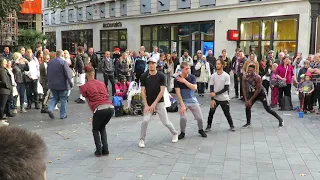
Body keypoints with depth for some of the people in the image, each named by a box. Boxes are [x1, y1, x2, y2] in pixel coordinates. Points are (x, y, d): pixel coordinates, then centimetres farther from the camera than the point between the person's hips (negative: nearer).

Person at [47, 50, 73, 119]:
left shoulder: (50, 62, 7)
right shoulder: (63, 62, -14)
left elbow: (47, 73, 16)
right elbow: (68, 73, -16)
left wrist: (49, 82, 25)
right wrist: (70, 82, -8)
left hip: (52, 85, 5)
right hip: (62, 85, -5)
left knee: (55, 97, 19)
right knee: (63, 99, 6)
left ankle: (50, 109, -3)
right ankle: (63, 115, 11)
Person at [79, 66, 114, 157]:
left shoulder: (84, 87, 9)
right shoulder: (102, 83, 21)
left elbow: (88, 101, 11)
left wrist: (93, 112, 20)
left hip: (100, 109, -4)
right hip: (110, 107, 4)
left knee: (95, 130, 22)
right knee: (102, 128, 28)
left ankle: (99, 151, 15)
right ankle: (105, 150, 22)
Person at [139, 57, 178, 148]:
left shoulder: (161, 76, -7)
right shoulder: (144, 76, -3)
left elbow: (162, 91, -9)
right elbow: (143, 91, -2)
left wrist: (154, 103, -14)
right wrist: (146, 105, -10)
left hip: (159, 102, -1)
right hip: (148, 103, 1)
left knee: (166, 122, 0)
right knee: (145, 120, -16)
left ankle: (175, 134, 28)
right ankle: (142, 140, 3)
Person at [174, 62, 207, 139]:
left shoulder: (192, 77, -3)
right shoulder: (177, 79, -10)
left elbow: (194, 88, -17)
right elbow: (178, 93, -13)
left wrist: (185, 81, -23)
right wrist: (182, 105, -19)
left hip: (193, 100, 2)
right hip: (183, 101, -2)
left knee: (200, 117, 2)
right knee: (183, 118, -17)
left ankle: (201, 130, 30)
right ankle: (182, 133, 9)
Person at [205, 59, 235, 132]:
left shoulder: (226, 76, -8)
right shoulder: (213, 76, -1)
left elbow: (226, 88, -12)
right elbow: (211, 88, -2)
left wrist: (216, 93, -19)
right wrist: (212, 99, -11)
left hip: (224, 99, -1)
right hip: (215, 98, 2)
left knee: (227, 113, 5)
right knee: (211, 113, -4)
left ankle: (231, 125, 27)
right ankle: (209, 126, 13)